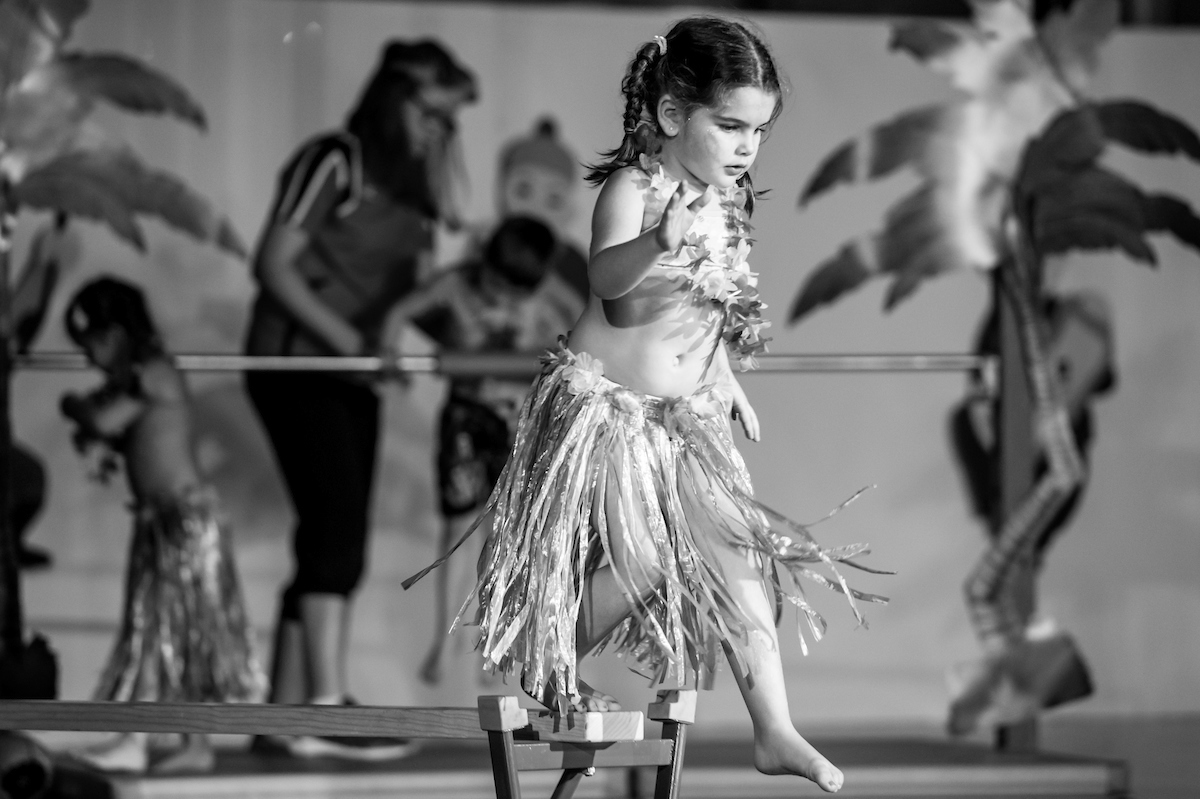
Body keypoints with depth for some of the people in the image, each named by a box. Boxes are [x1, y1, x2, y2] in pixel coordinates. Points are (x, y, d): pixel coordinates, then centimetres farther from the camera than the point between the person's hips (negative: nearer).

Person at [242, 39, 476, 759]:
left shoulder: (409, 189, 17)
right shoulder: (335, 161, -7)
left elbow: (414, 294, 12)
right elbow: (275, 265, -14)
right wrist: (344, 337, -23)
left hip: (353, 379, 9)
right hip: (296, 367, -9)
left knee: (328, 544, 6)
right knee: (338, 530, -18)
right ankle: (327, 710, -24)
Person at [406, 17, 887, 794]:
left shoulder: (726, 202, 5)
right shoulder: (633, 191, -19)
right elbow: (608, 279, -37)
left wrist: (727, 378, 22)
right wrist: (658, 242, -54)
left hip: (686, 416, 7)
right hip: (603, 405, -7)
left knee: (735, 558, -3)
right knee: (637, 562, -15)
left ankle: (775, 731, -3)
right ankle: (550, 675, 12)